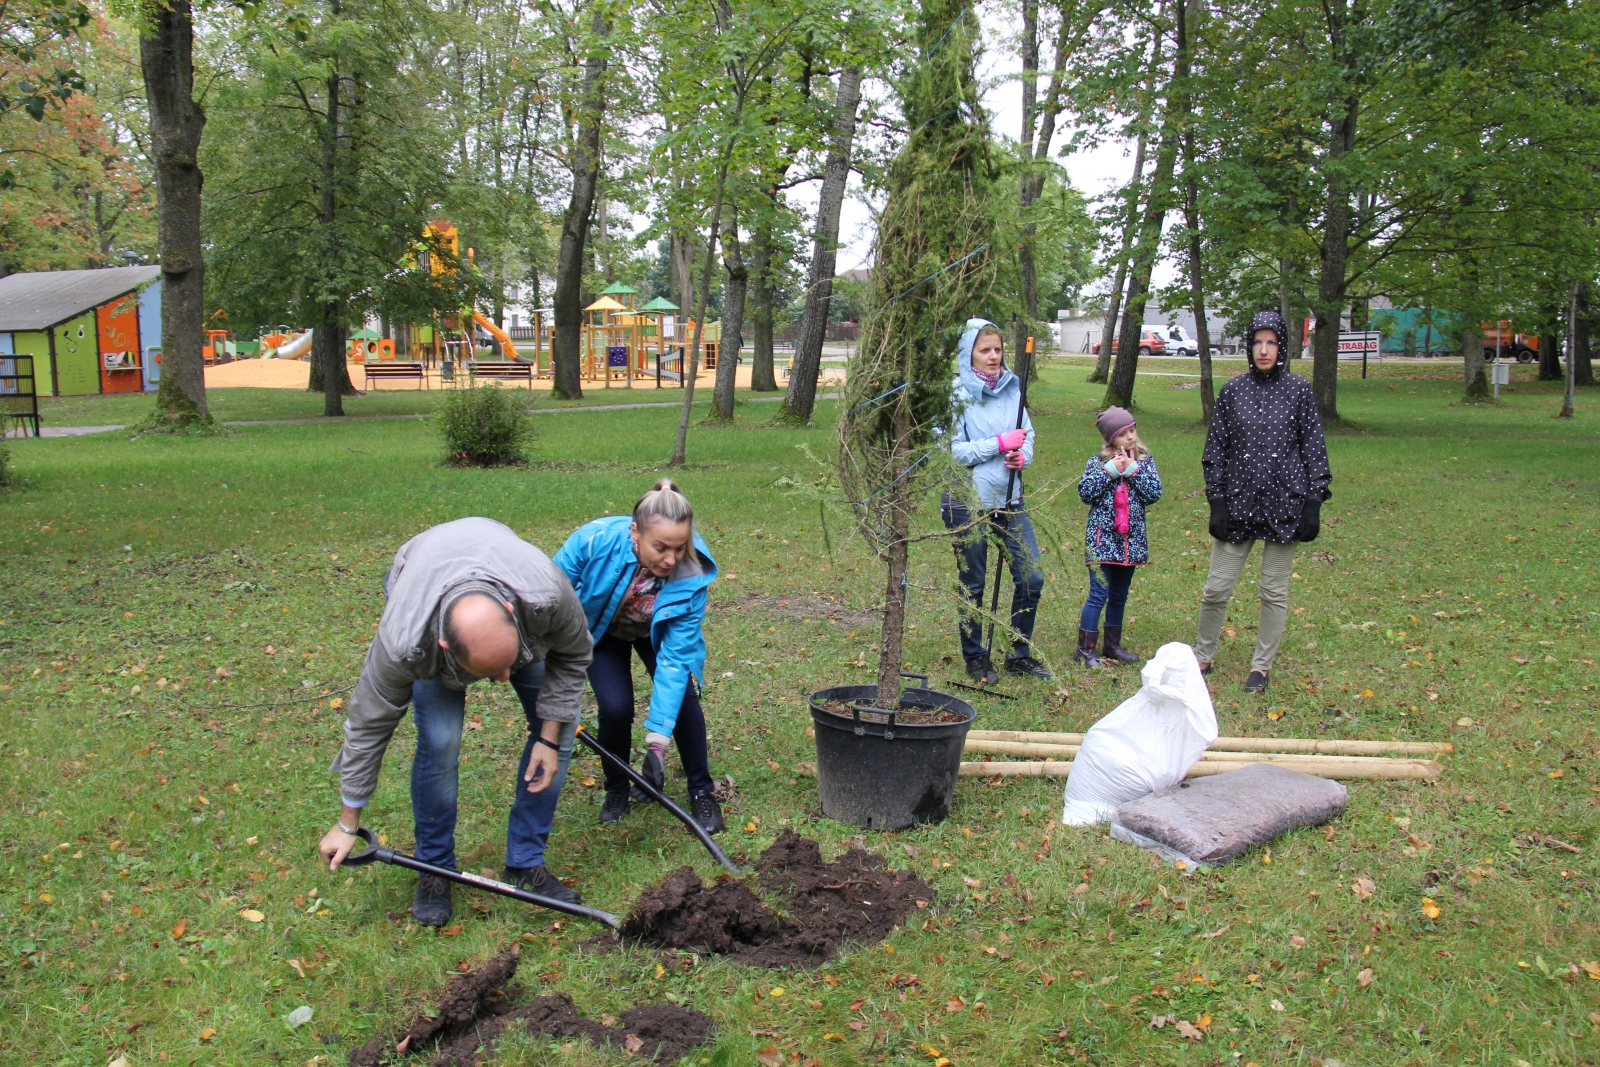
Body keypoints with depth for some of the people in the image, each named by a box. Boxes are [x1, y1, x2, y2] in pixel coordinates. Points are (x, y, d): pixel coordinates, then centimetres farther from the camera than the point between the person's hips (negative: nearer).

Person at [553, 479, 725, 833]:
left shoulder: (692, 575, -36)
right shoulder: (596, 540, -39)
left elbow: (675, 656, -35)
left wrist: (658, 738, -39)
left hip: (657, 631, 1)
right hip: (601, 630, 0)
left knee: (683, 697, -17)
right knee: (615, 707, -17)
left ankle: (702, 792, 5)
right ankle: (616, 790, 11)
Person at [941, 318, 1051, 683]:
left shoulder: (1011, 387, 5)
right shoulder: (955, 393, -10)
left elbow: (1027, 434, 11)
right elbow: (951, 451, -15)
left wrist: (1022, 456, -11)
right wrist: (1000, 443, -18)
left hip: (1009, 499, 5)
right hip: (967, 503, -5)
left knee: (1031, 576, 4)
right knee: (973, 585, 8)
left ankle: (1020, 653, 21)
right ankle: (975, 658, 24)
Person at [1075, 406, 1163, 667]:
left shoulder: (1145, 461, 5)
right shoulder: (1097, 462, -3)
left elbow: (1155, 493, -7)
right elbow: (1085, 493, -14)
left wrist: (1133, 469, -13)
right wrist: (1110, 470, -16)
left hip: (1131, 539, 4)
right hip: (1102, 538, -4)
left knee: (1119, 596, 14)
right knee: (1099, 594, -7)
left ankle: (1112, 645, 26)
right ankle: (1085, 649, 1)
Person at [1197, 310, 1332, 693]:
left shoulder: (1299, 390, 1)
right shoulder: (1233, 391, 3)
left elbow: (1313, 449, 2)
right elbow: (1216, 449, 5)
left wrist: (1313, 504, -3)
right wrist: (1216, 502, -1)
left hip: (1284, 503, -1)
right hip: (1238, 501, 1)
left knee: (1274, 592, 7)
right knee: (1216, 588, 2)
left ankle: (1262, 666, 22)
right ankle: (1203, 657, 21)